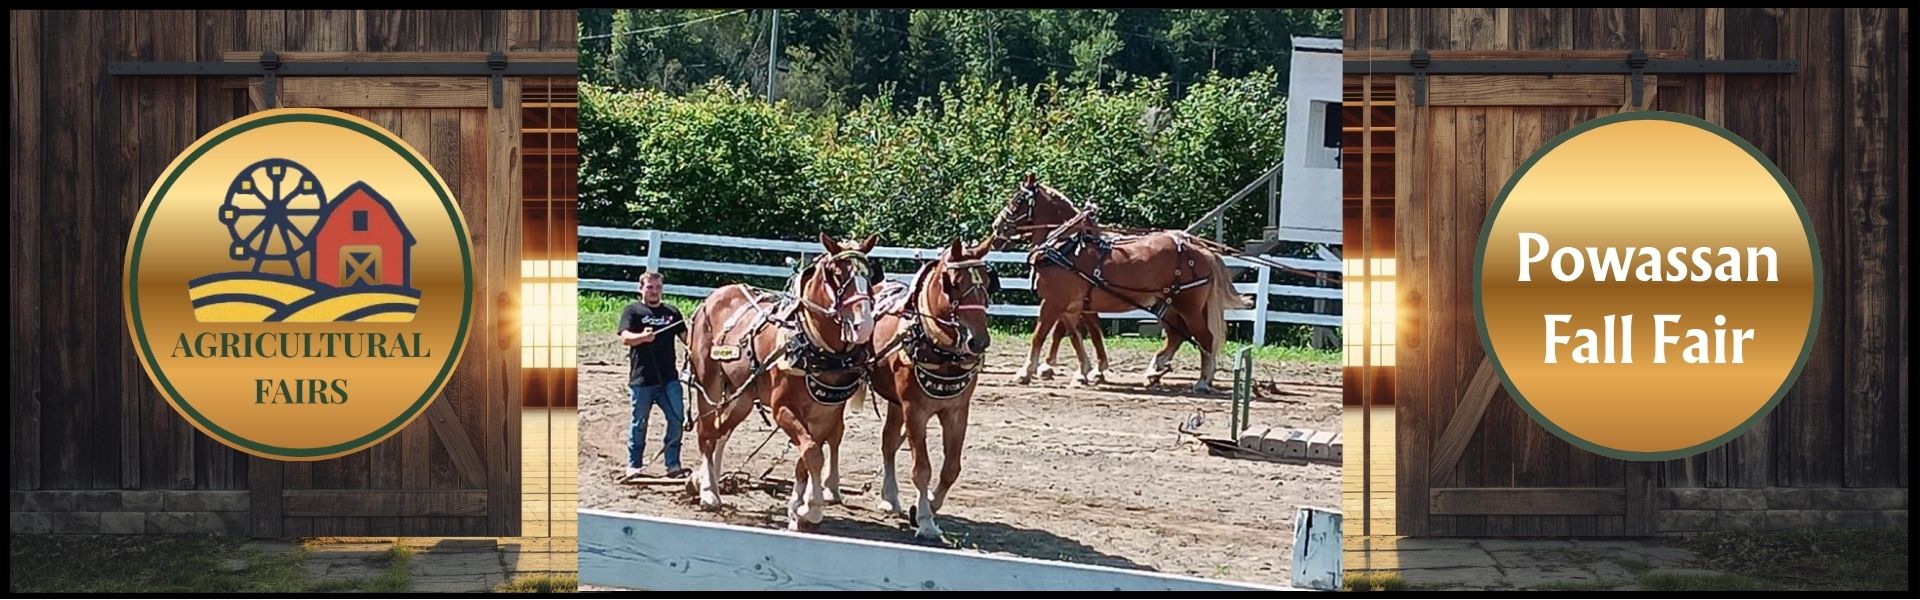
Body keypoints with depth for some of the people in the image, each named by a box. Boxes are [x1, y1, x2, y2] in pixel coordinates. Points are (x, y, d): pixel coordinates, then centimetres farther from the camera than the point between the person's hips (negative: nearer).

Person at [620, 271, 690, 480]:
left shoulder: (671, 312, 15)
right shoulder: (633, 311, 1)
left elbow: (686, 337, 15)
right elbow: (625, 337, -14)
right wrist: (643, 337, -34)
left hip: (669, 378, 4)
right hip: (642, 378, -4)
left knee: (677, 418, -4)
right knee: (639, 423, 4)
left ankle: (673, 464, 4)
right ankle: (633, 465, 16)